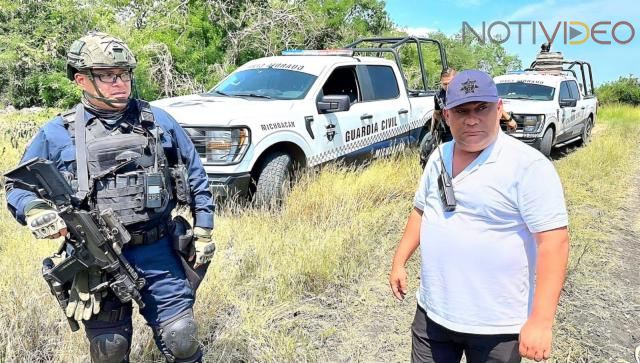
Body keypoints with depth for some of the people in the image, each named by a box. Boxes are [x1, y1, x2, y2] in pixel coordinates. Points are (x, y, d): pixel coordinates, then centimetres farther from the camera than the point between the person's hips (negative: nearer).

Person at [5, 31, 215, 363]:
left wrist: (203, 233, 5)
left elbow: (195, 177, 10)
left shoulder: (158, 121, 4)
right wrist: (35, 211, -15)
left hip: (159, 253, 1)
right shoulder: (57, 134, 1)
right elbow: (17, 186, 9)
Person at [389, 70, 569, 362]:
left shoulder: (528, 165, -17)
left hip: (496, 325, -5)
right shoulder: (439, 157, 3)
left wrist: (541, 320, -23)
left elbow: (553, 241, -19)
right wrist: (399, 261, 13)